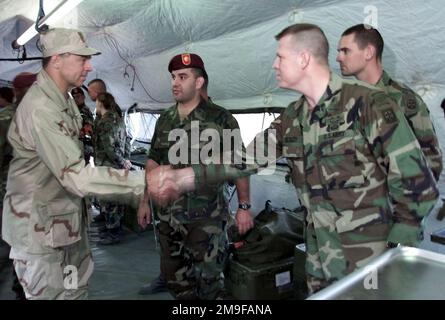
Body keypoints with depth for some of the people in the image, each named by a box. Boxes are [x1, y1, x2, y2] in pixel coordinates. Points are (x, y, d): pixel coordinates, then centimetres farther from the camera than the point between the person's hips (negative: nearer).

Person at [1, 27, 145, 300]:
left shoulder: (64, 100, 7)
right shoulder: (41, 109, -26)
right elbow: (77, 176, -33)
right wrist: (142, 182, -34)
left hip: (68, 222, 9)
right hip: (41, 228, -9)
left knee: (78, 289, 18)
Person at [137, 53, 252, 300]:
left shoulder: (220, 119, -7)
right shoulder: (164, 120, 8)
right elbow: (153, 162, 15)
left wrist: (244, 207, -6)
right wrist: (145, 201, 13)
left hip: (207, 217, -5)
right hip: (169, 216, 6)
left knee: (209, 279, 3)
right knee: (174, 276, 16)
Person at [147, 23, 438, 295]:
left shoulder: (370, 104, -16)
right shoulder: (292, 119, 4)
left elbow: (417, 182, -14)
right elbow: (245, 159, 2)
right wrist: (181, 178, -5)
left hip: (371, 261, -6)